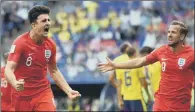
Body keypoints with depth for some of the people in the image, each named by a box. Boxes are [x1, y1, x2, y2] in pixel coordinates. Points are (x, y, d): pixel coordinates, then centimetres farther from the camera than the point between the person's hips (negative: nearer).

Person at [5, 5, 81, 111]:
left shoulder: (50, 44, 1)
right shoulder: (20, 43, -15)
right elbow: (9, 69, -22)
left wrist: (68, 90, 8)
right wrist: (15, 84, -43)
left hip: (44, 93, 3)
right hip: (22, 94, -3)